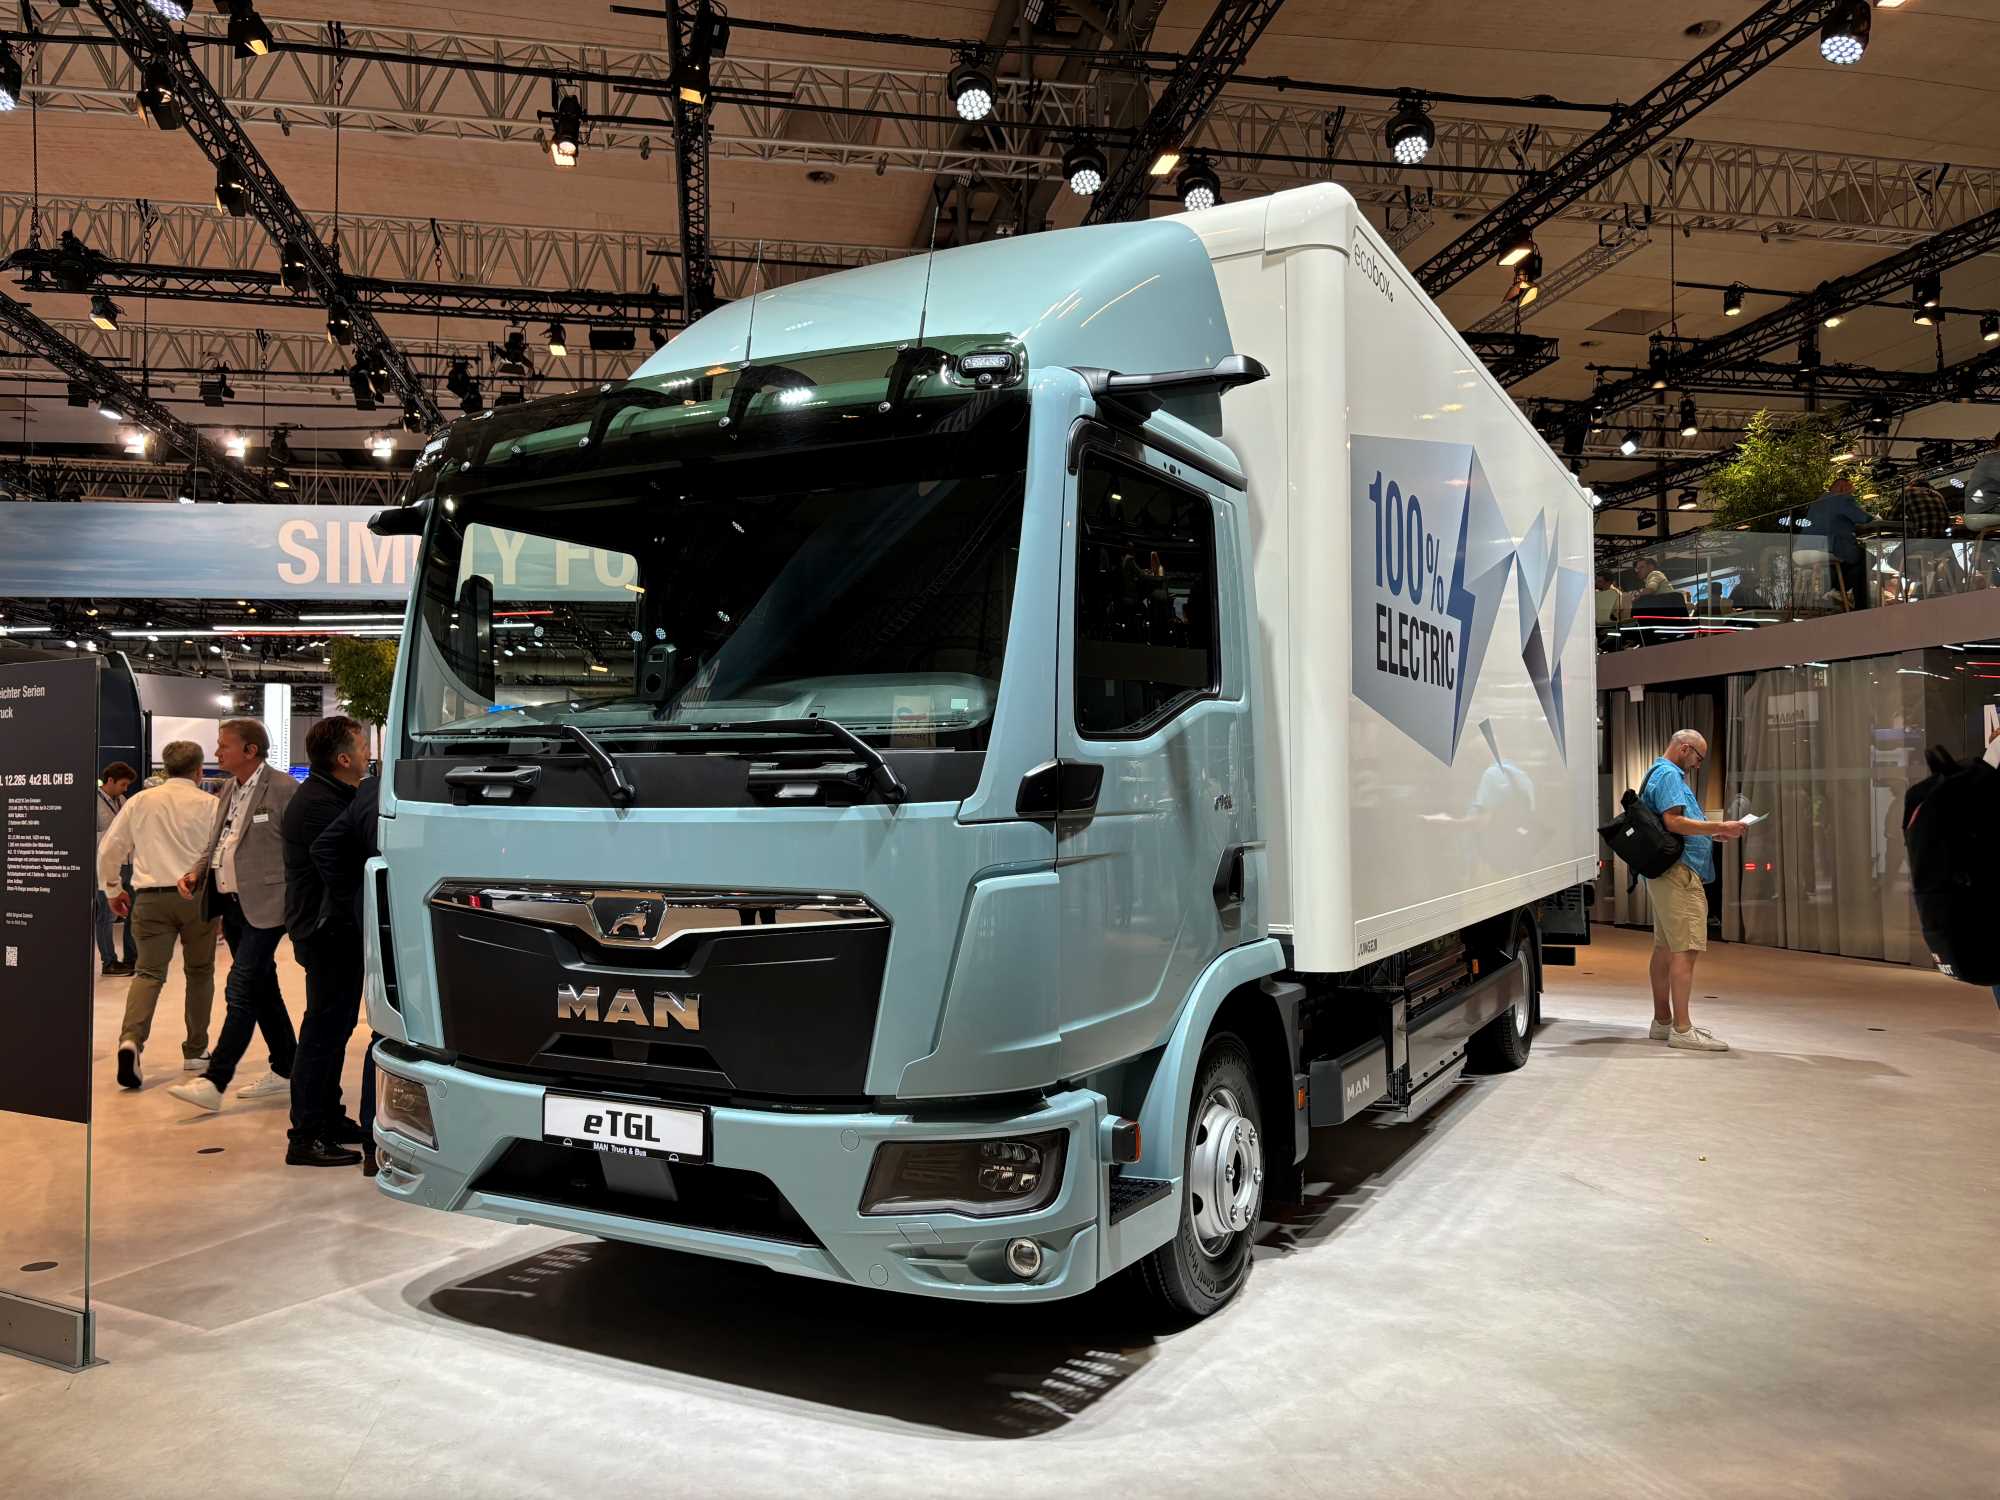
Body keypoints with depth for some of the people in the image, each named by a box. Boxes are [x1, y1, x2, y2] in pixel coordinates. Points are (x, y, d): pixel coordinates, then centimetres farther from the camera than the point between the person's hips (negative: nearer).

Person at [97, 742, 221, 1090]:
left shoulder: (140, 801, 7)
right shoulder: (210, 804, -1)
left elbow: (108, 848, 11)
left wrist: (112, 889, 25)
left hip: (151, 897, 1)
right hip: (198, 896, -1)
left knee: (149, 971, 1)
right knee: (199, 972, 13)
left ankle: (131, 1039, -24)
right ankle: (195, 1051, 19)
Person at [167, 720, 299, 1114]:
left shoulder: (283, 789, -12)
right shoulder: (229, 790, 15)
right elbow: (217, 842, 23)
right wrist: (196, 872, 5)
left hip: (264, 907, -9)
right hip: (231, 904, 9)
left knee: (241, 991, -10)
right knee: (262, 990, 15)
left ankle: (213, 1082, -10)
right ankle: (285, 1070, 25)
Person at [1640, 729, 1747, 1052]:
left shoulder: (1662, 774, 24)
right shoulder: (1669, 775, -10)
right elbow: (1675, 821, -22)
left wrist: (1712, 833, 17)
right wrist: (1720, 828, -17)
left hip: (1667, 872, 11)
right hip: (1679, 872, -11)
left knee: (1665, 947, 13)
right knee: (1686, 949, -13)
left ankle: (1662, 1021, 20)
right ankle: (1682, 1029, -14)